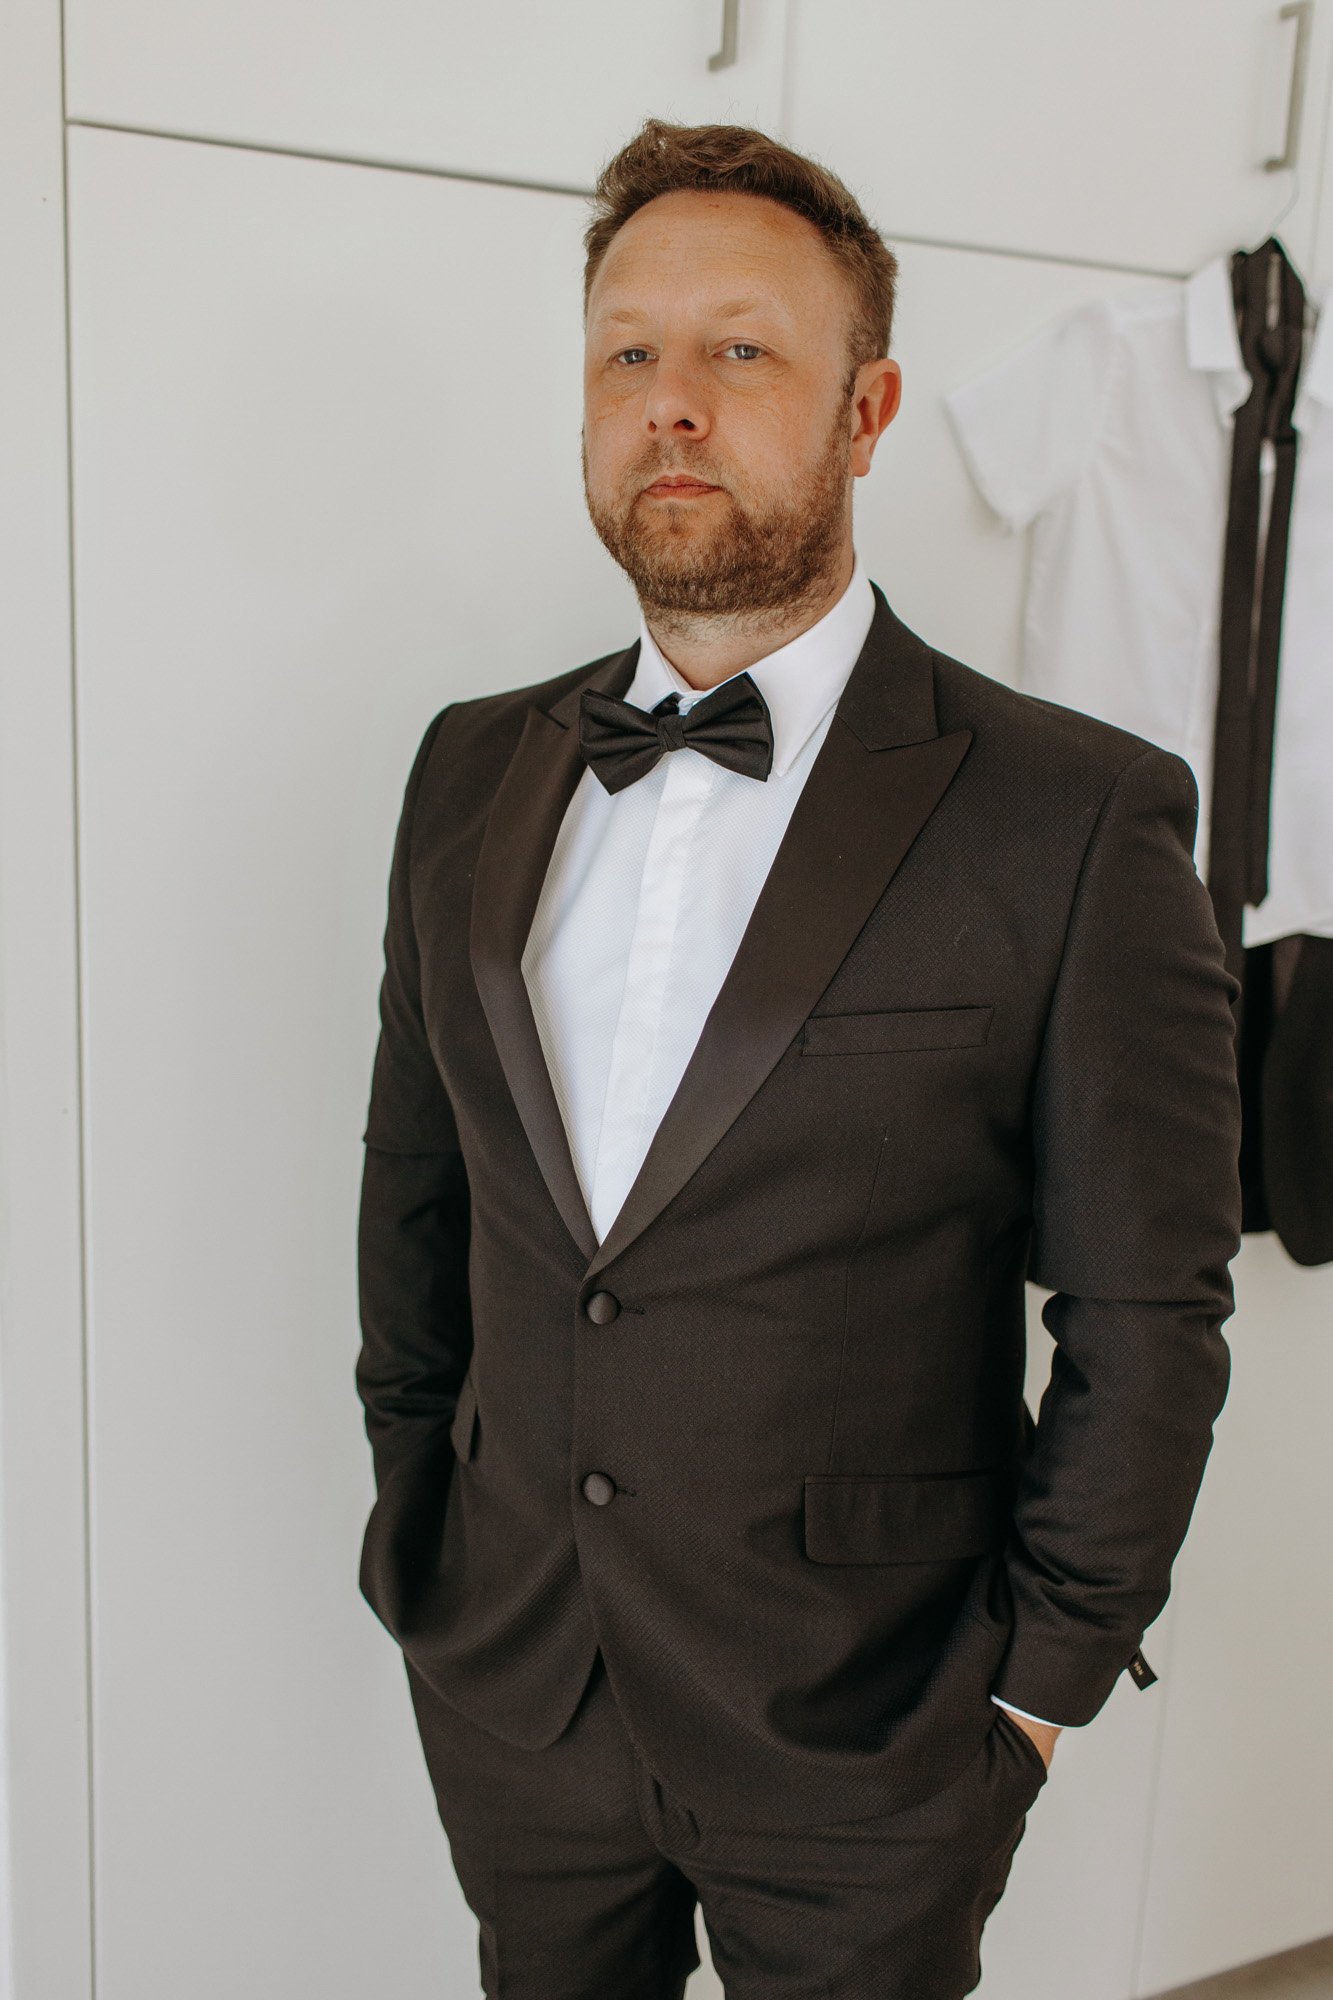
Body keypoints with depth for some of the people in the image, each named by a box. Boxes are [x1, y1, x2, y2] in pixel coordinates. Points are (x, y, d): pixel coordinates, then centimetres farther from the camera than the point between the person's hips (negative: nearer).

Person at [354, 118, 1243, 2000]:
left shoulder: (1079, 820, -15)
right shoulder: (474, 773, 0)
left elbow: (1147, 1322, -10)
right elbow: (414, 1186, 7)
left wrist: (1036, 1681, -5)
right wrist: (416, 1518, 10)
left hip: (862, 1754, -3)